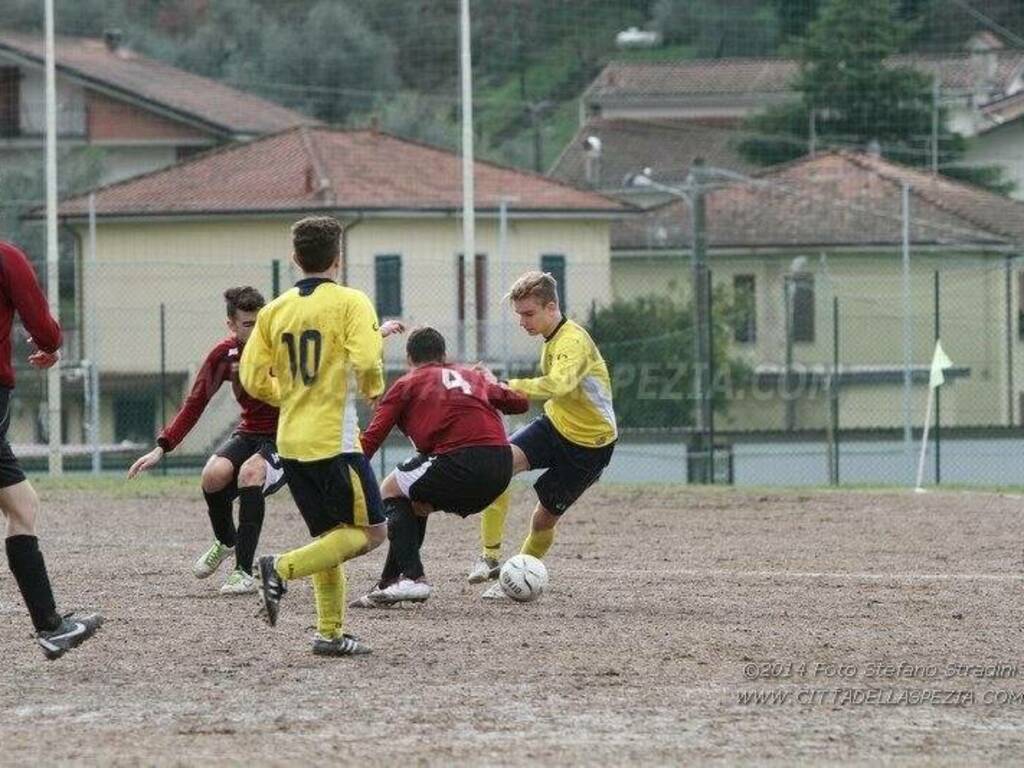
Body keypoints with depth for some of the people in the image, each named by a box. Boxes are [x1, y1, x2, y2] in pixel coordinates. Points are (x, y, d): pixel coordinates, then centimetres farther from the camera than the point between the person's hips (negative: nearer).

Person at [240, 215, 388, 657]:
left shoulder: (275, 310, 8)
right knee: (371, 532, 0)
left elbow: (253, 379, 6)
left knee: (329, 536, 15)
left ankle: (330, 633, 9)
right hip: (333, 438, -7)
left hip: (290, 442, 7)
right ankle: (283, 568, -16)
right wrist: (374, 390, 2)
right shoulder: (349, 302, -7)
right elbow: (366, 361, -19)